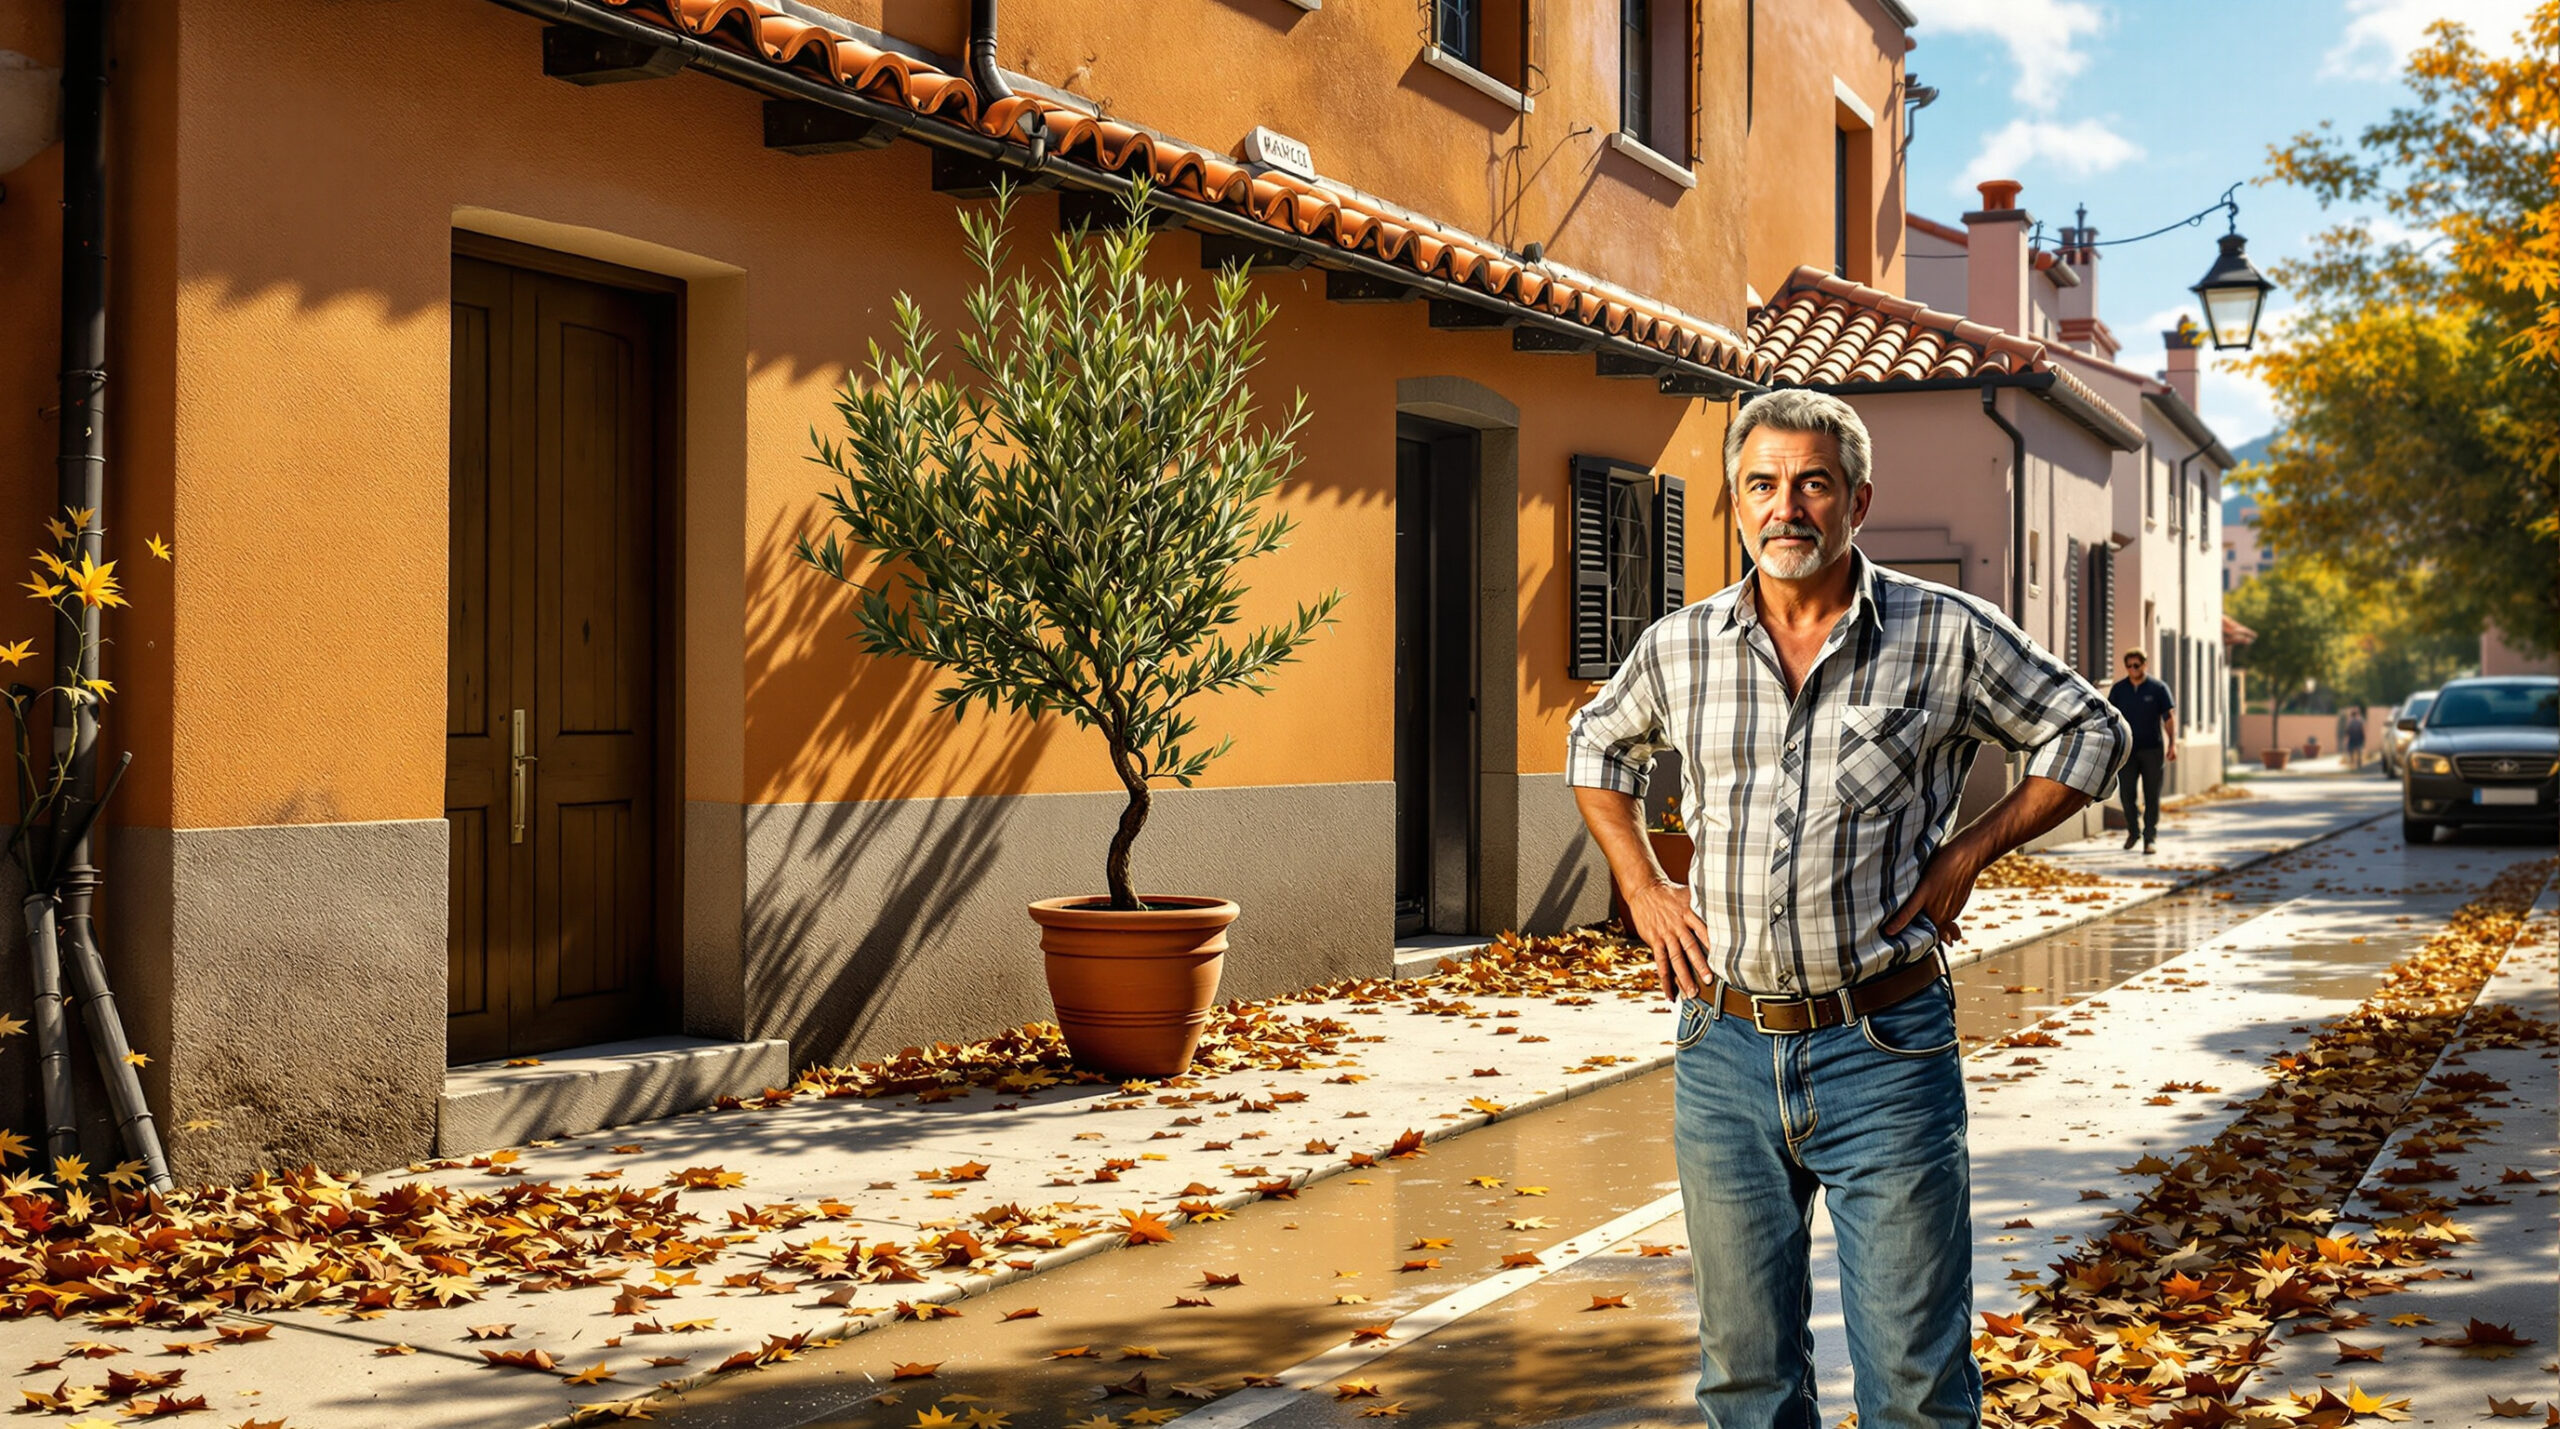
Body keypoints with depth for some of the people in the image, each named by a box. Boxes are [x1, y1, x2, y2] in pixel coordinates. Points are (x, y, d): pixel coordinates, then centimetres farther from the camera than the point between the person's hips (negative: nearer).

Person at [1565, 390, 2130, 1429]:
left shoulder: (1948, 635, -3)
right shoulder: (1678, 648, 5)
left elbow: (2089, 734, 9)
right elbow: (1597, 748, 24)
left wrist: (1968, 852, -1)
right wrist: (1641, 890, 12)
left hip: (1884, 1050, -3)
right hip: (1724, 1049, 3)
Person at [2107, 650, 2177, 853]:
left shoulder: (2158, 688, 0)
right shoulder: (2119, 689, 6)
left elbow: (2169, 718, -2)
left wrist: (2172, 744, -12)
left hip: (2152, 749, -2)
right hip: (2127, 750, 2)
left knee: (2151, 795, 0)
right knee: (2126, 793, -1)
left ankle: (2150, 837, 6)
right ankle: (2133, 830, 20)